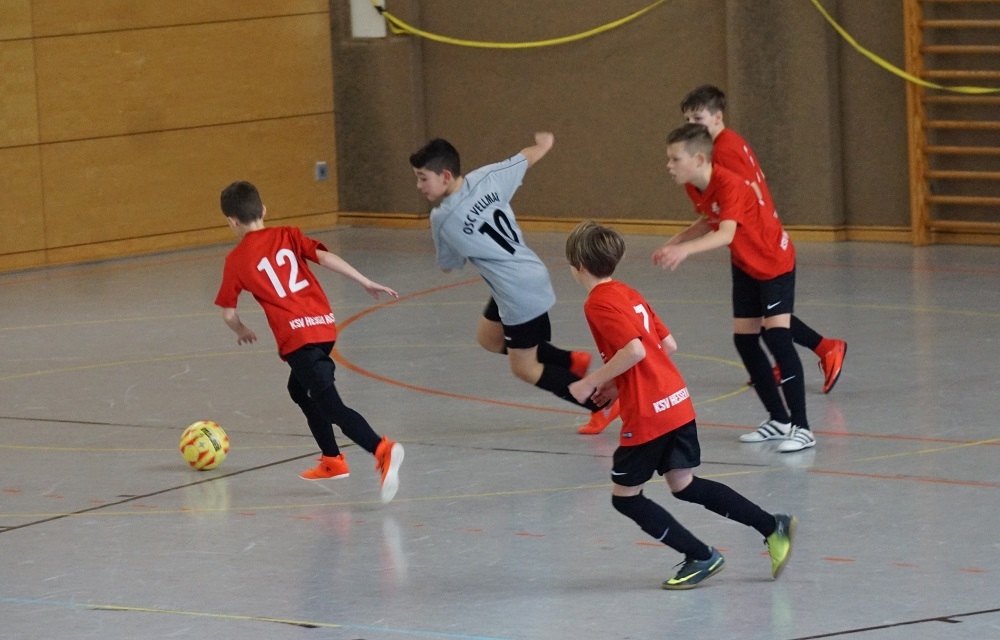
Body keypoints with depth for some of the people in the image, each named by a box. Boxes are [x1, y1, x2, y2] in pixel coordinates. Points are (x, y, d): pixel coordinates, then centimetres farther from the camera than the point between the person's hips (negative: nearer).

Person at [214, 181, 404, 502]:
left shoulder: (236, 260, 5)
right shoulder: (287, 236, 13)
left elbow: (228, 314, 9)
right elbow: (325, 257, 0)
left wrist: (241, 330, 31)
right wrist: (367, 283, 0)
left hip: (296, 336, -6)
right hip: (325, 323, 6)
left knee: (332, 408, -12)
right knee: (299, 388, 29)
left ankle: (382, 451, -34)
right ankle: (332, 460, 29)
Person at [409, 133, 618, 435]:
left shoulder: (442, 219, -19)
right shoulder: (487, 177, -7)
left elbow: (448, 265, -2)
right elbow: (527, 157, 10)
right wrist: (545, 143, 32)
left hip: (520, 296, -8)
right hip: (531, 276, 8)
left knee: (525, 369, 9)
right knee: (488, 338, 26)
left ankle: (602, 404, 12)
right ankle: (571, 361, 25)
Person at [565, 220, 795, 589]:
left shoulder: (599, 303, -12)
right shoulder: (629, 295, 15)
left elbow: (634, 350, -24)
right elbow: (668, 345, 17)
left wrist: (591, 382, -14)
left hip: (647, 416, -9)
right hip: (677, 401, 9)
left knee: (625, 497, 5)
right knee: (683, 485, 16)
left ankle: (701, 557, 5)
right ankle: (772, 526, 9)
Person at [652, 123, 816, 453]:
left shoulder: (729, 184, -32)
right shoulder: (694, 187, -6)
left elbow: (726, 234, -46)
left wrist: (685, 249, -60)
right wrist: (674, 241, 0)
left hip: (775, 263, -9)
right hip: (745, 266, 9)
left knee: (776, 335, -19)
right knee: (744, 339, 7)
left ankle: (801, 428, -18)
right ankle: (779, 420, 19)